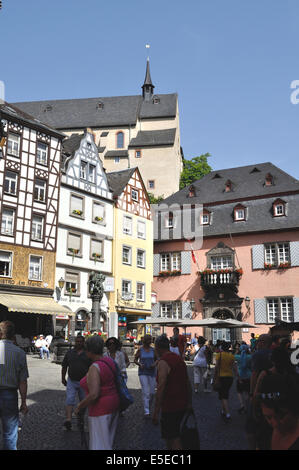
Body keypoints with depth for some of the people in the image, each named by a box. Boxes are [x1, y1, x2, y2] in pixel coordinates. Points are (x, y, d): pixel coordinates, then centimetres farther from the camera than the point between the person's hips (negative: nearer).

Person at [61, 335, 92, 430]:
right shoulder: (69, 353, 5)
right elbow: (64, 366, 11)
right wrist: (63, 378, 10)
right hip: (71, 381, 0)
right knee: (70, 400, -13)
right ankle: (68, 420, -20)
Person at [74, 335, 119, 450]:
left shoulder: (94, 368, -24)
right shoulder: (109, 361, 0)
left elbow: (93, 395, -29)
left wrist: (79, 407, -15)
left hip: (101, 409, -9)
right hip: (113, 403, 9)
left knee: (99, 444, 4)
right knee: (108, 438, 23)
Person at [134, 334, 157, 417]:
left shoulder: (153, 350, 2)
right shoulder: (140, 350, -2)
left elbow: (156, 359, 12)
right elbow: (135, 360, 5)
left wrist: (155, 364, -9)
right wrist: (139, 364, -14)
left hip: (152, 373, 3)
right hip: (143, 373, -2)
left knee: (152, 392, 7)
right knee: (145, 392, -10)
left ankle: (148, 407, 32)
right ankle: (146, 411, -6)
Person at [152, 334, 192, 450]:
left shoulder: (163, 362, -15)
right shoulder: (179, 359, 10)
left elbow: (161, 388, -21)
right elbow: (188, 384, 14)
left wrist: (156, 412, -19)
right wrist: (189, 404, 22)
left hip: (170, 407, -8)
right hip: (182, 406, 8)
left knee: (173, 439, 0)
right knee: (175, 435, 22)